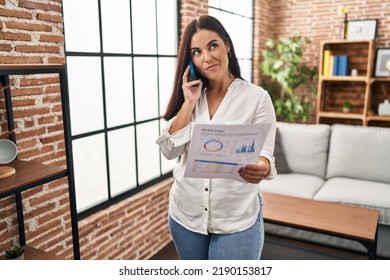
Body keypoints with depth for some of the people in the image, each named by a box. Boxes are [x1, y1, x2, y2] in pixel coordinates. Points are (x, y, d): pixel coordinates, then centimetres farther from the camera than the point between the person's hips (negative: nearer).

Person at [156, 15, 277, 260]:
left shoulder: (257, 97, -8)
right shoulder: (188, 96, 2)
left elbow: (264, 154, -10)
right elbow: (169, 150, -5)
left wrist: (260, 168, -33)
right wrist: (189, 103, -13)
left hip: (236, 221, -3)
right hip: (186, 215, 4)